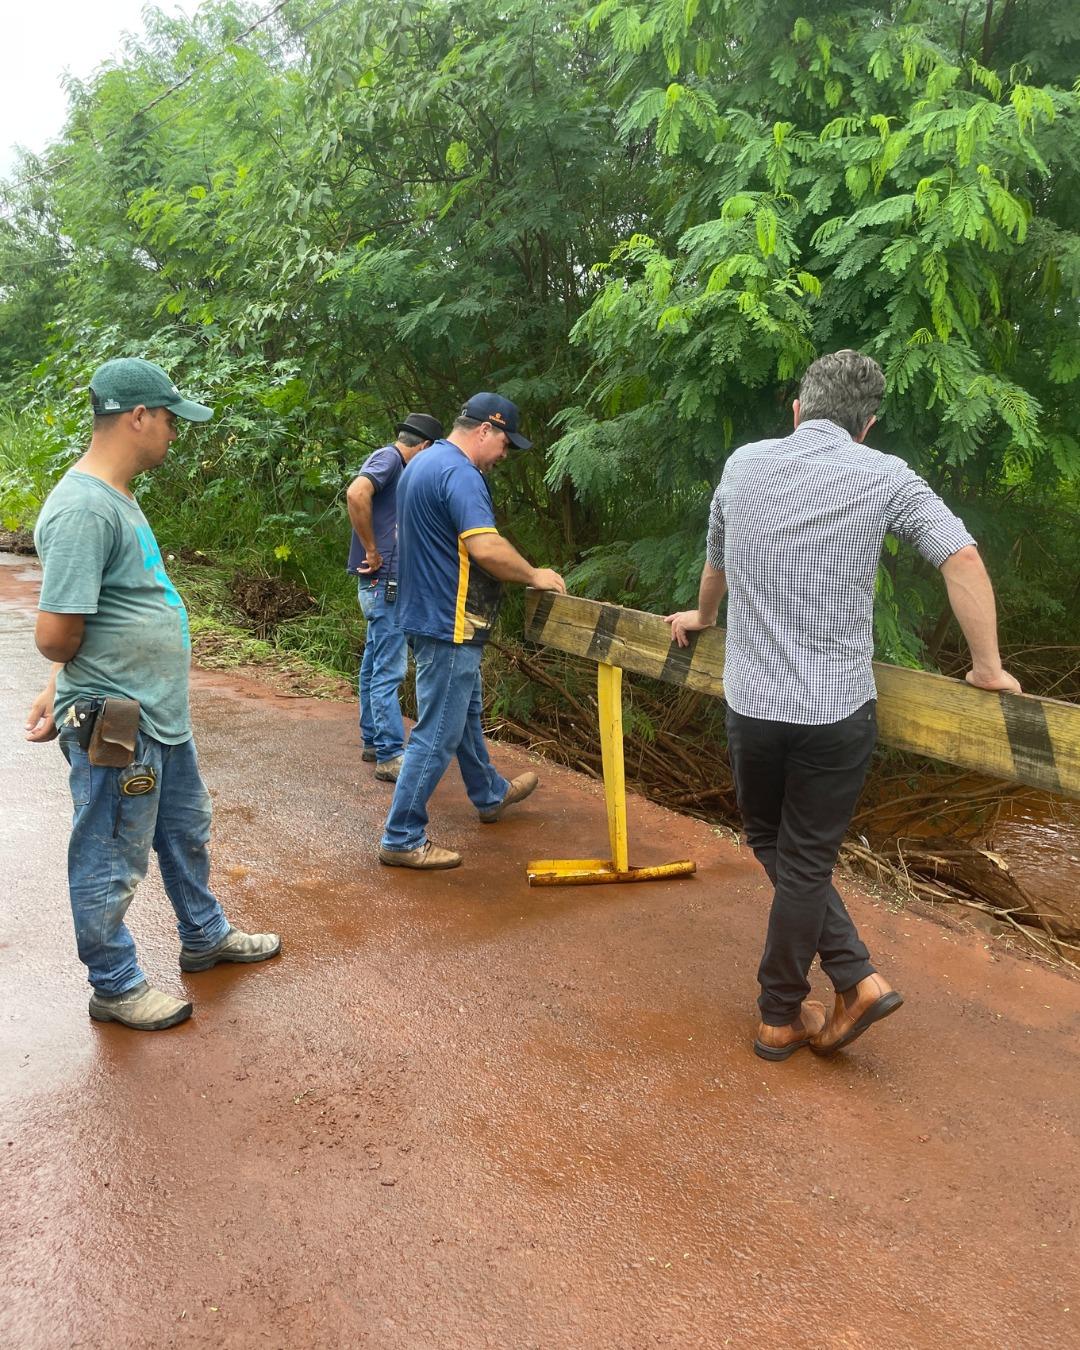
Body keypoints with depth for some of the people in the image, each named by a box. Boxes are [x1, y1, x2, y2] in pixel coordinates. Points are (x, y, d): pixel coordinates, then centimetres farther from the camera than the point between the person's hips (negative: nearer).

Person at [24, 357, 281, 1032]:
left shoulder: (115, 497, 9)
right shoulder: (84, 508, -24)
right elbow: (56, 634, -25)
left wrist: (61, 686, 14)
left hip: (162, 716, 10)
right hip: (116, 726, -10)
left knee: (187, 831, 25)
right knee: (112, 863, 9)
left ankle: (205, 936, 44)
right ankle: (116, 987, 27)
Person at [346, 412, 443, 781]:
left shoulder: (396, 465, 17)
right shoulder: (388, 457, -12)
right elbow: (357, 493, -31)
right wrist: (372, 551, -24)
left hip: (384, 584, 10)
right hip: (384, 582, -10)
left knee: (375, 665, 15)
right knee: (389, 671, -8)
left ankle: (373, 742, 25)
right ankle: (390, 756, -5)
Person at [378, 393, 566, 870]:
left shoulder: (422, 464, 13)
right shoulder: (459, 473, -20)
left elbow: (403, 535, 25)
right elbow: (486, 547, -30)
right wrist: (535, 575, -15)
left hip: (426, 612, 11)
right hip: (448, 623, -11)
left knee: (466, 712, 25)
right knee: (438, 733, -4)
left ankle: (490, 795, 44)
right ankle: (402, 839, 3)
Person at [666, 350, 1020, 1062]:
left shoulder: (744, 465, 6)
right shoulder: (885, 476, -3)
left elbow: (716, 559, 22)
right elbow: (963, 558, -12)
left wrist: (702, 617, 42)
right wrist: (989, 669, -1)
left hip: (752, 704, 2)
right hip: (839, 710, -1)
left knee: (775, 846, 21)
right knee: (805, 863, 11)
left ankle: (856, 977, 17)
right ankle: (781, 1015, 21)